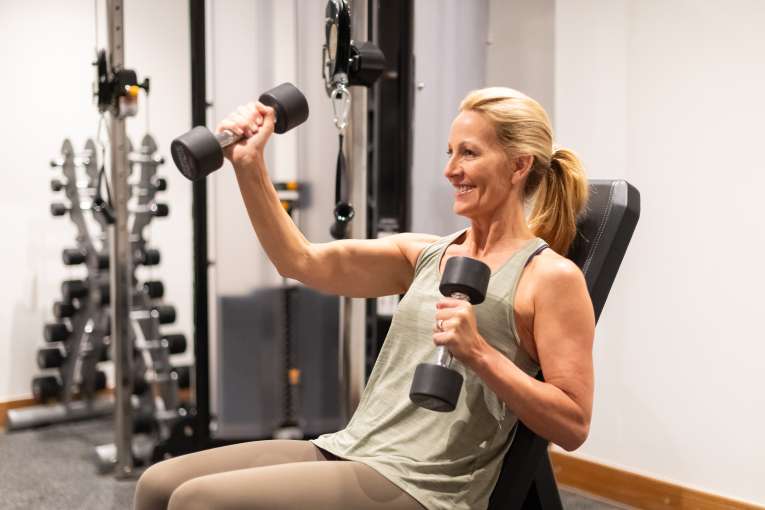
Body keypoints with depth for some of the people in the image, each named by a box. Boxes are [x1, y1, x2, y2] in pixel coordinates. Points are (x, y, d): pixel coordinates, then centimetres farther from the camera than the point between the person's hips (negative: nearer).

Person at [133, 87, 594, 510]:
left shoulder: (551, 276, -7)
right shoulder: (425, 254, 12)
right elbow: (303, 262, 6)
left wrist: (479, 353, -21)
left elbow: (573, 426, -10)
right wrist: (250, 167, -3)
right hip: (348, 453, 7)